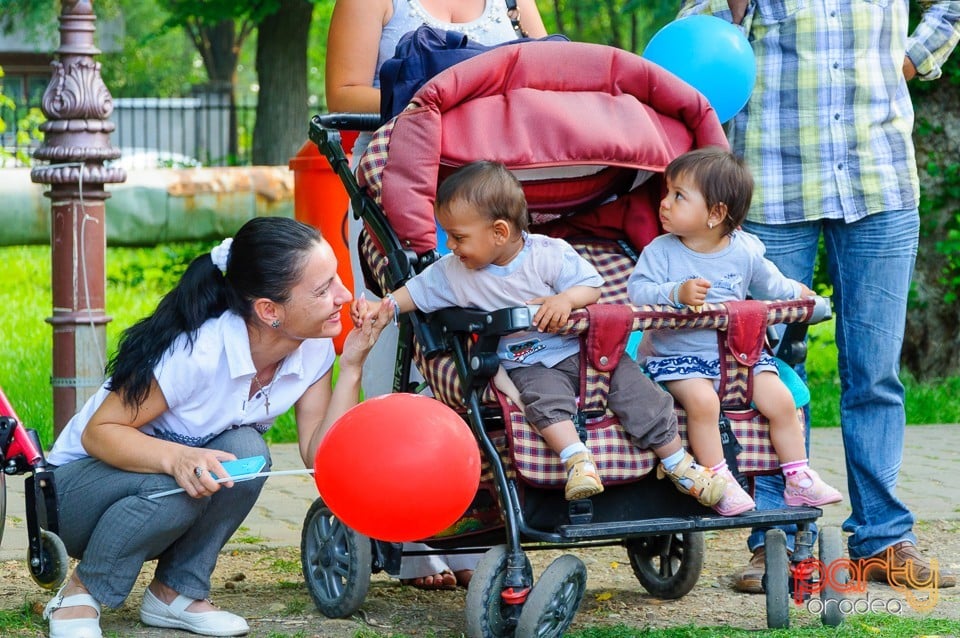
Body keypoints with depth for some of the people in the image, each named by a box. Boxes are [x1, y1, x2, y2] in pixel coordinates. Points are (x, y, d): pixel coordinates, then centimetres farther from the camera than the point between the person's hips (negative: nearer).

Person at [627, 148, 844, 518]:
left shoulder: (745, 252, 1)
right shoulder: (661, 251, -8)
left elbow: (771, 285, 20)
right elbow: (638, 289, -22)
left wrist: (797, 293, 16)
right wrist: (677, 293, -35)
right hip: (677, 356, -3)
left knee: (779, 398, -11)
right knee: (702, 399, -32)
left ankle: (799, 479, 2)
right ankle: (720, 482, -21)